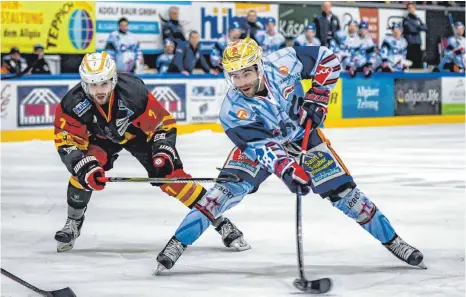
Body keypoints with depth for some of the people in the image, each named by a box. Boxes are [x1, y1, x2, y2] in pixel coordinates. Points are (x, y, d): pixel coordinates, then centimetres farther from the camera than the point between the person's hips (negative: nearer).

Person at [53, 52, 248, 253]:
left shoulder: (134, 92, -36)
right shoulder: (73, 103, -32)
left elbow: (164, 123, -24)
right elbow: (67, 143, -26)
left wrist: (163, 153, -34)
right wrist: (85, 166, -40)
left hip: (139, 132, -1)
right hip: (100, 137, 1)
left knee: (170, 175, -12)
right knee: (85, 171, -25)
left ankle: (220, 221, -5)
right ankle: (73, 223, -1)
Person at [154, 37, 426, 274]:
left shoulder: (283, 63, -28)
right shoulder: (232, 110, -28)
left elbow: (326, 58, -14)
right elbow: (261, 145, -34)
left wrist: (318, 96, -19)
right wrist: (285, 167, -50)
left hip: (302, 135, 1)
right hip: (259, 142, -1)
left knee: (342, 191, -4)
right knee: (228, 189, -22)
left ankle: (391, 240, 11)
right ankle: (177, 244, -15)